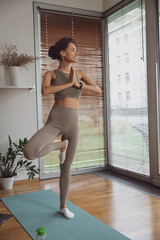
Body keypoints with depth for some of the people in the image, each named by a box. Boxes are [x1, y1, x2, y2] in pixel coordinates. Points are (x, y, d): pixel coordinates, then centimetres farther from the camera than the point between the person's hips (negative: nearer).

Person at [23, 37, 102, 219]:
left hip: (73, 124, 3)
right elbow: (45, 91, -19)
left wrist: (78, 84, -9)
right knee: (29, 152, -28)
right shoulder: (51, 74, 3)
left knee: (66, 168, 11)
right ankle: (60, 145, 2)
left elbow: (98, 90, 2)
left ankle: (63, 206, 30)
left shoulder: (79, 73, 13)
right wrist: (68, 83, -12)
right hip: (55, 121, -3)